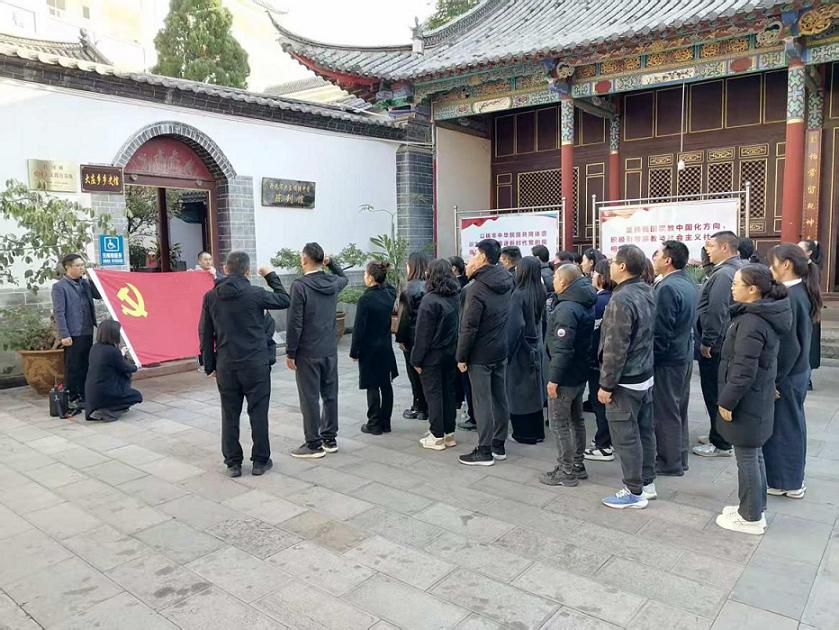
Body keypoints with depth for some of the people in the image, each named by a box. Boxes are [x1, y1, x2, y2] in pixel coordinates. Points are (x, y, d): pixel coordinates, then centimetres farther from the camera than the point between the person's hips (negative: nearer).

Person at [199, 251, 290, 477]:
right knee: (258, 412, 7)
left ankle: (233, 463, 18)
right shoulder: (255, 294, -11)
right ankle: (260, 461, 15)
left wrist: (209, 365, 12)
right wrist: (271, 276, 15)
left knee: (230, 415, 10)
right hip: (256, 364, -3)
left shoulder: (210, 296, 0)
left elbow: (205, 334, 4)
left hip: (226, 365, 3)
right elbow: (284, 300, 5)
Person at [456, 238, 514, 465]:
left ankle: (484, 451, 7)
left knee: (482, 401, 0)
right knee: (500, 398, 13)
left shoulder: (477, 288, -19)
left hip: (480, 354, -7)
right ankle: (499, 445, 23)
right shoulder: (506, 281, 3)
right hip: (501, 350, 7)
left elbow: (469, 327, -20)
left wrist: (461, 356, -9)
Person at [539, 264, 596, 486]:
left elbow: (562, 348, -27)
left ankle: (566, 472, 10)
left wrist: (554, 378, -22)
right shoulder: (585, 304, 8)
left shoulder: (566, 309, -23)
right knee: (576, 420, 19)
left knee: (559, 423, 1)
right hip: (580, 373, 10)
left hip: (565, 376, -10)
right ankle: (578, 466, 31)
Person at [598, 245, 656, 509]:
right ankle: (647, 482, 29)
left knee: (626, 437, 1)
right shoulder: (646, 293, 7)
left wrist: (606, 384, -16)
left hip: (626, 381, -9)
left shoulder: (622, 299, -22)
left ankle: (634, 492, 11)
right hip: (645, 375, 9)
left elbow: (615, 348, -23)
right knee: (645, 431, 17)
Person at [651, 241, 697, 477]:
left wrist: (651, 357, -14)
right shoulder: (688, 283, 8)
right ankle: (680, 457, 29)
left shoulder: (667, 288, -22)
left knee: (666, 412, 2)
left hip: (667, 359, -9)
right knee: (679, 408, 18)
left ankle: (670, 463, 12)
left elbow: (661, 331, -22)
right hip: (685, 355, 9)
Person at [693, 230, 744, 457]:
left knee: (715, 395, 0)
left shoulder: (724, 274, -22)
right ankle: (718, 435, 31)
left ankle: (720, 444, 10)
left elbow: (716, 312, -27)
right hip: (726, 343, 10)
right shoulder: (739, 268, 11)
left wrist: (706, 342, -20)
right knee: (720, 392, 19)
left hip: (715, 346, -10)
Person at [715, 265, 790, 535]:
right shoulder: (765, 316, 8)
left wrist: (727, 401, -17)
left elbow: (743, 370, -25)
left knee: (746, 457, 3)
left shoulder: (752, 322, -24)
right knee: (754, 454, 20)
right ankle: (756, 507, 33)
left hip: (745, 401, -10)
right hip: (757, 398, 10)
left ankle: (751, 517, 15)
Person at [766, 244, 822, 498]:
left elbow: (787, 344, -23)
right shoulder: (803, 292, 6)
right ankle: (793, 479, 31)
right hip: (798, 370, 9)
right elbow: (799, 338, 12)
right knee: (793, 424, 18)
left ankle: (784, 481, 17)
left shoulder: (788, 297, -22)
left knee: (781, 427, 4)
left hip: (786, 375, -9)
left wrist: (774, 378, -16)